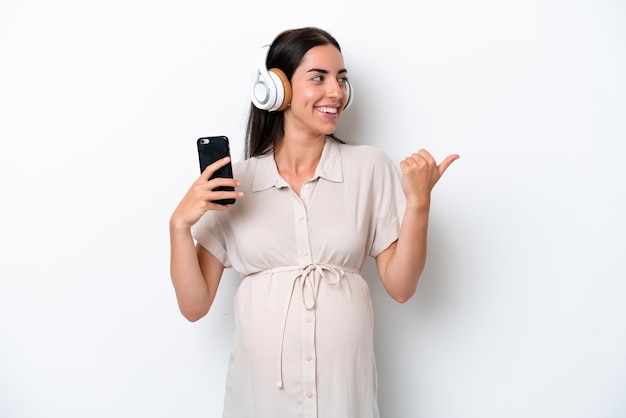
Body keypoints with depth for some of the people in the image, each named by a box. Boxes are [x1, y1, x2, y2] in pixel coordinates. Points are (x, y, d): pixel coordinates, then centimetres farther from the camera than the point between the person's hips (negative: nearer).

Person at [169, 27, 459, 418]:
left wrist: (418, 203, -15)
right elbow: (195, 306, -3)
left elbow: (400, 286, -4)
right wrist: (180, 224, -16)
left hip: (345, 385, 0)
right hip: (259, 386, 1)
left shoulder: (370, 166, -3)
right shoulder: (234, 180, -3)